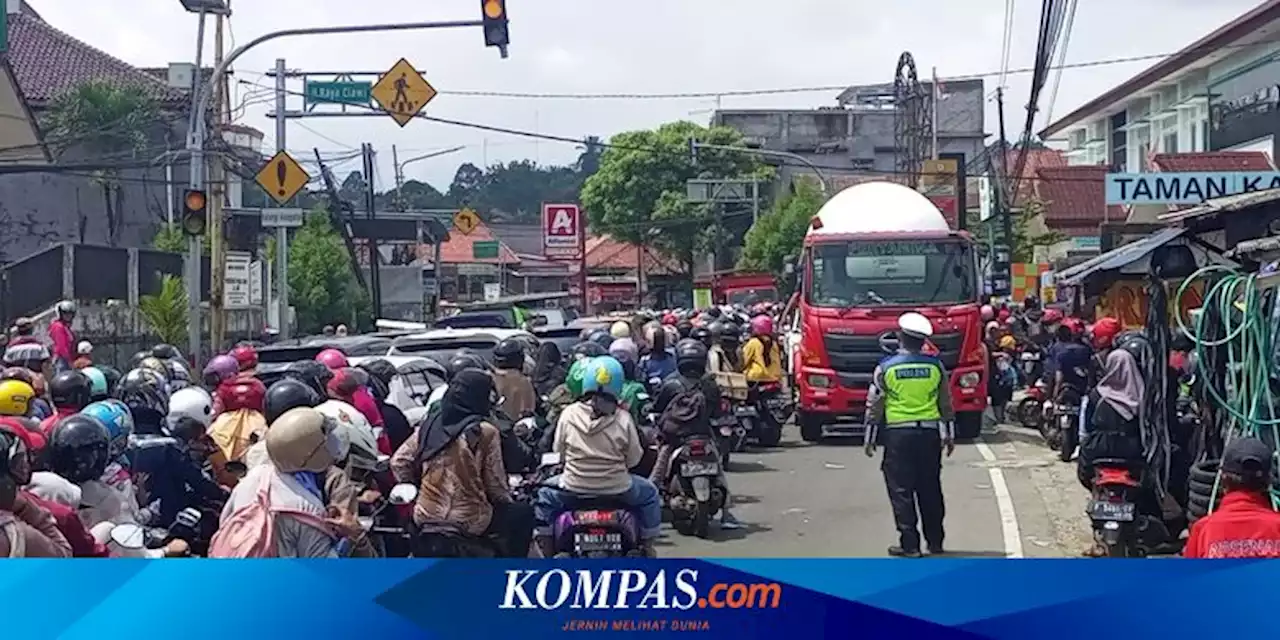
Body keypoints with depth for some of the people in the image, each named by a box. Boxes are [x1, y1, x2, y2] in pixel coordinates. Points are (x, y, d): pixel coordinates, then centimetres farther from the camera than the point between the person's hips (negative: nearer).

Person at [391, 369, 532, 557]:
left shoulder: (431, 425, 2)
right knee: (523, 514, 18)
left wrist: (415, 490, 19)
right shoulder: (485, 432, -13)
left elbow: (398, 462, 4)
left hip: (425, 517, 6)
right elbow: (495, 484, -8)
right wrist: (507, 502, 13)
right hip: (468, 522, -6)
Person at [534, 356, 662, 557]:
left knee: (545, 495, 30)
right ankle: (647, 548, 30)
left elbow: (559, 450, 1)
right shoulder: (623, 419, -12)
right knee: (649, 494, 28)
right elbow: (633, 459, -4)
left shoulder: (568, 414, -9)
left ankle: (548, 552, 27)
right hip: (617, 489, -1)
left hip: (573, 489, 1)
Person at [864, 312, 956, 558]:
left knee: (901, 491, 1)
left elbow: (874, 406, -2)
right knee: (930, 489, 12)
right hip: (929, 434, 3)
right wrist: (949, 435, 18)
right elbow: (946, 404, 8)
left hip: (897, 435, -3)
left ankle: (909, 544, -2)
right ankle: (935, 541, 19)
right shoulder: (936, 366, 2)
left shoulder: (886, 367, -5)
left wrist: (870, 438, 7)